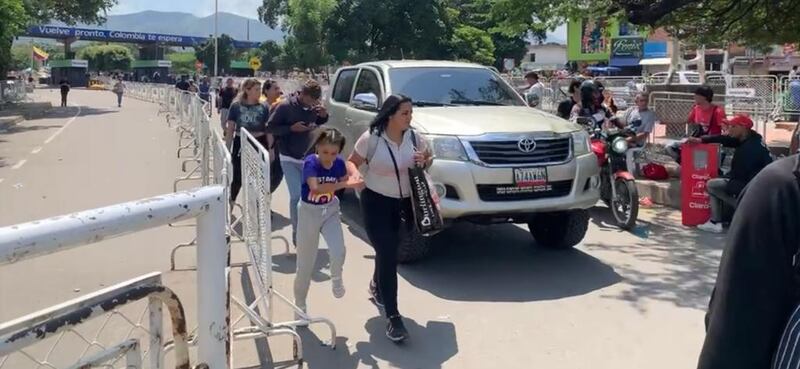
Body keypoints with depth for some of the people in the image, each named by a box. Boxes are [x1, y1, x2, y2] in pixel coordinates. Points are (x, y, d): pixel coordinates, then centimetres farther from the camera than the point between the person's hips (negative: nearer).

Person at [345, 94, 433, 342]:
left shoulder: (413, 137, -4)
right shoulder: (371, 139, -16)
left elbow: (428, 157, 12)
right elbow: (352, 162, -5)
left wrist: (424, 161, -12)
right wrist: (354, 174, -27)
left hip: (405, 201, 5)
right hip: (376, 202, -5)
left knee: (388, 251, 19)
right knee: (388, 255, -10)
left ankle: (377, 285, 52)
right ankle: (393, 317, -6)